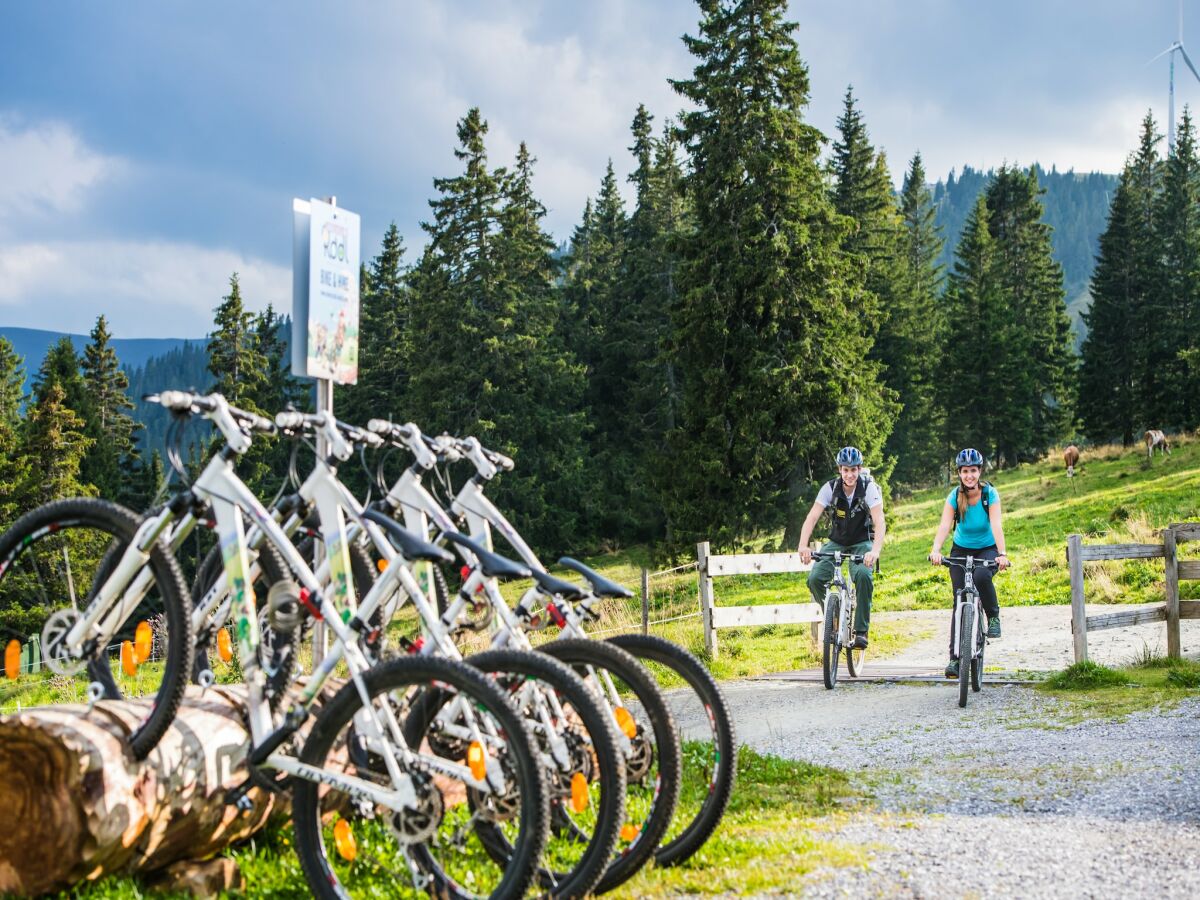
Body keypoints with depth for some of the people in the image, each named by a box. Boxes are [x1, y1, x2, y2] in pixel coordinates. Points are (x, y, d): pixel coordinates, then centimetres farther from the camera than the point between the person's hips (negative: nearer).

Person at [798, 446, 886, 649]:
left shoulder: (869, 488, -20)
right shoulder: (830, 488, -14)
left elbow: (879, 522, -30)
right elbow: (812, 518, -22)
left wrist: (875, 551, -48)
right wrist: (803, 546, -40)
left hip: (862, 543, -2)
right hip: (836, 542, 2)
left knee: (863, 575, -33)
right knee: (815, 578, -20)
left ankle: (861, 631, -21)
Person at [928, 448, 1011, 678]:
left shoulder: (990, 494, -18)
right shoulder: (955, 496, -15)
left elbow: (996, 525, -29)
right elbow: (944, 525, -27)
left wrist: (1002, 554, -44)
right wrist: (935, 550, -44)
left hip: (986, 549, -1)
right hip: (961, 550, 1)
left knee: (981, 577, -35)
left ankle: (993, 616, -6)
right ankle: (955, 658, -7)